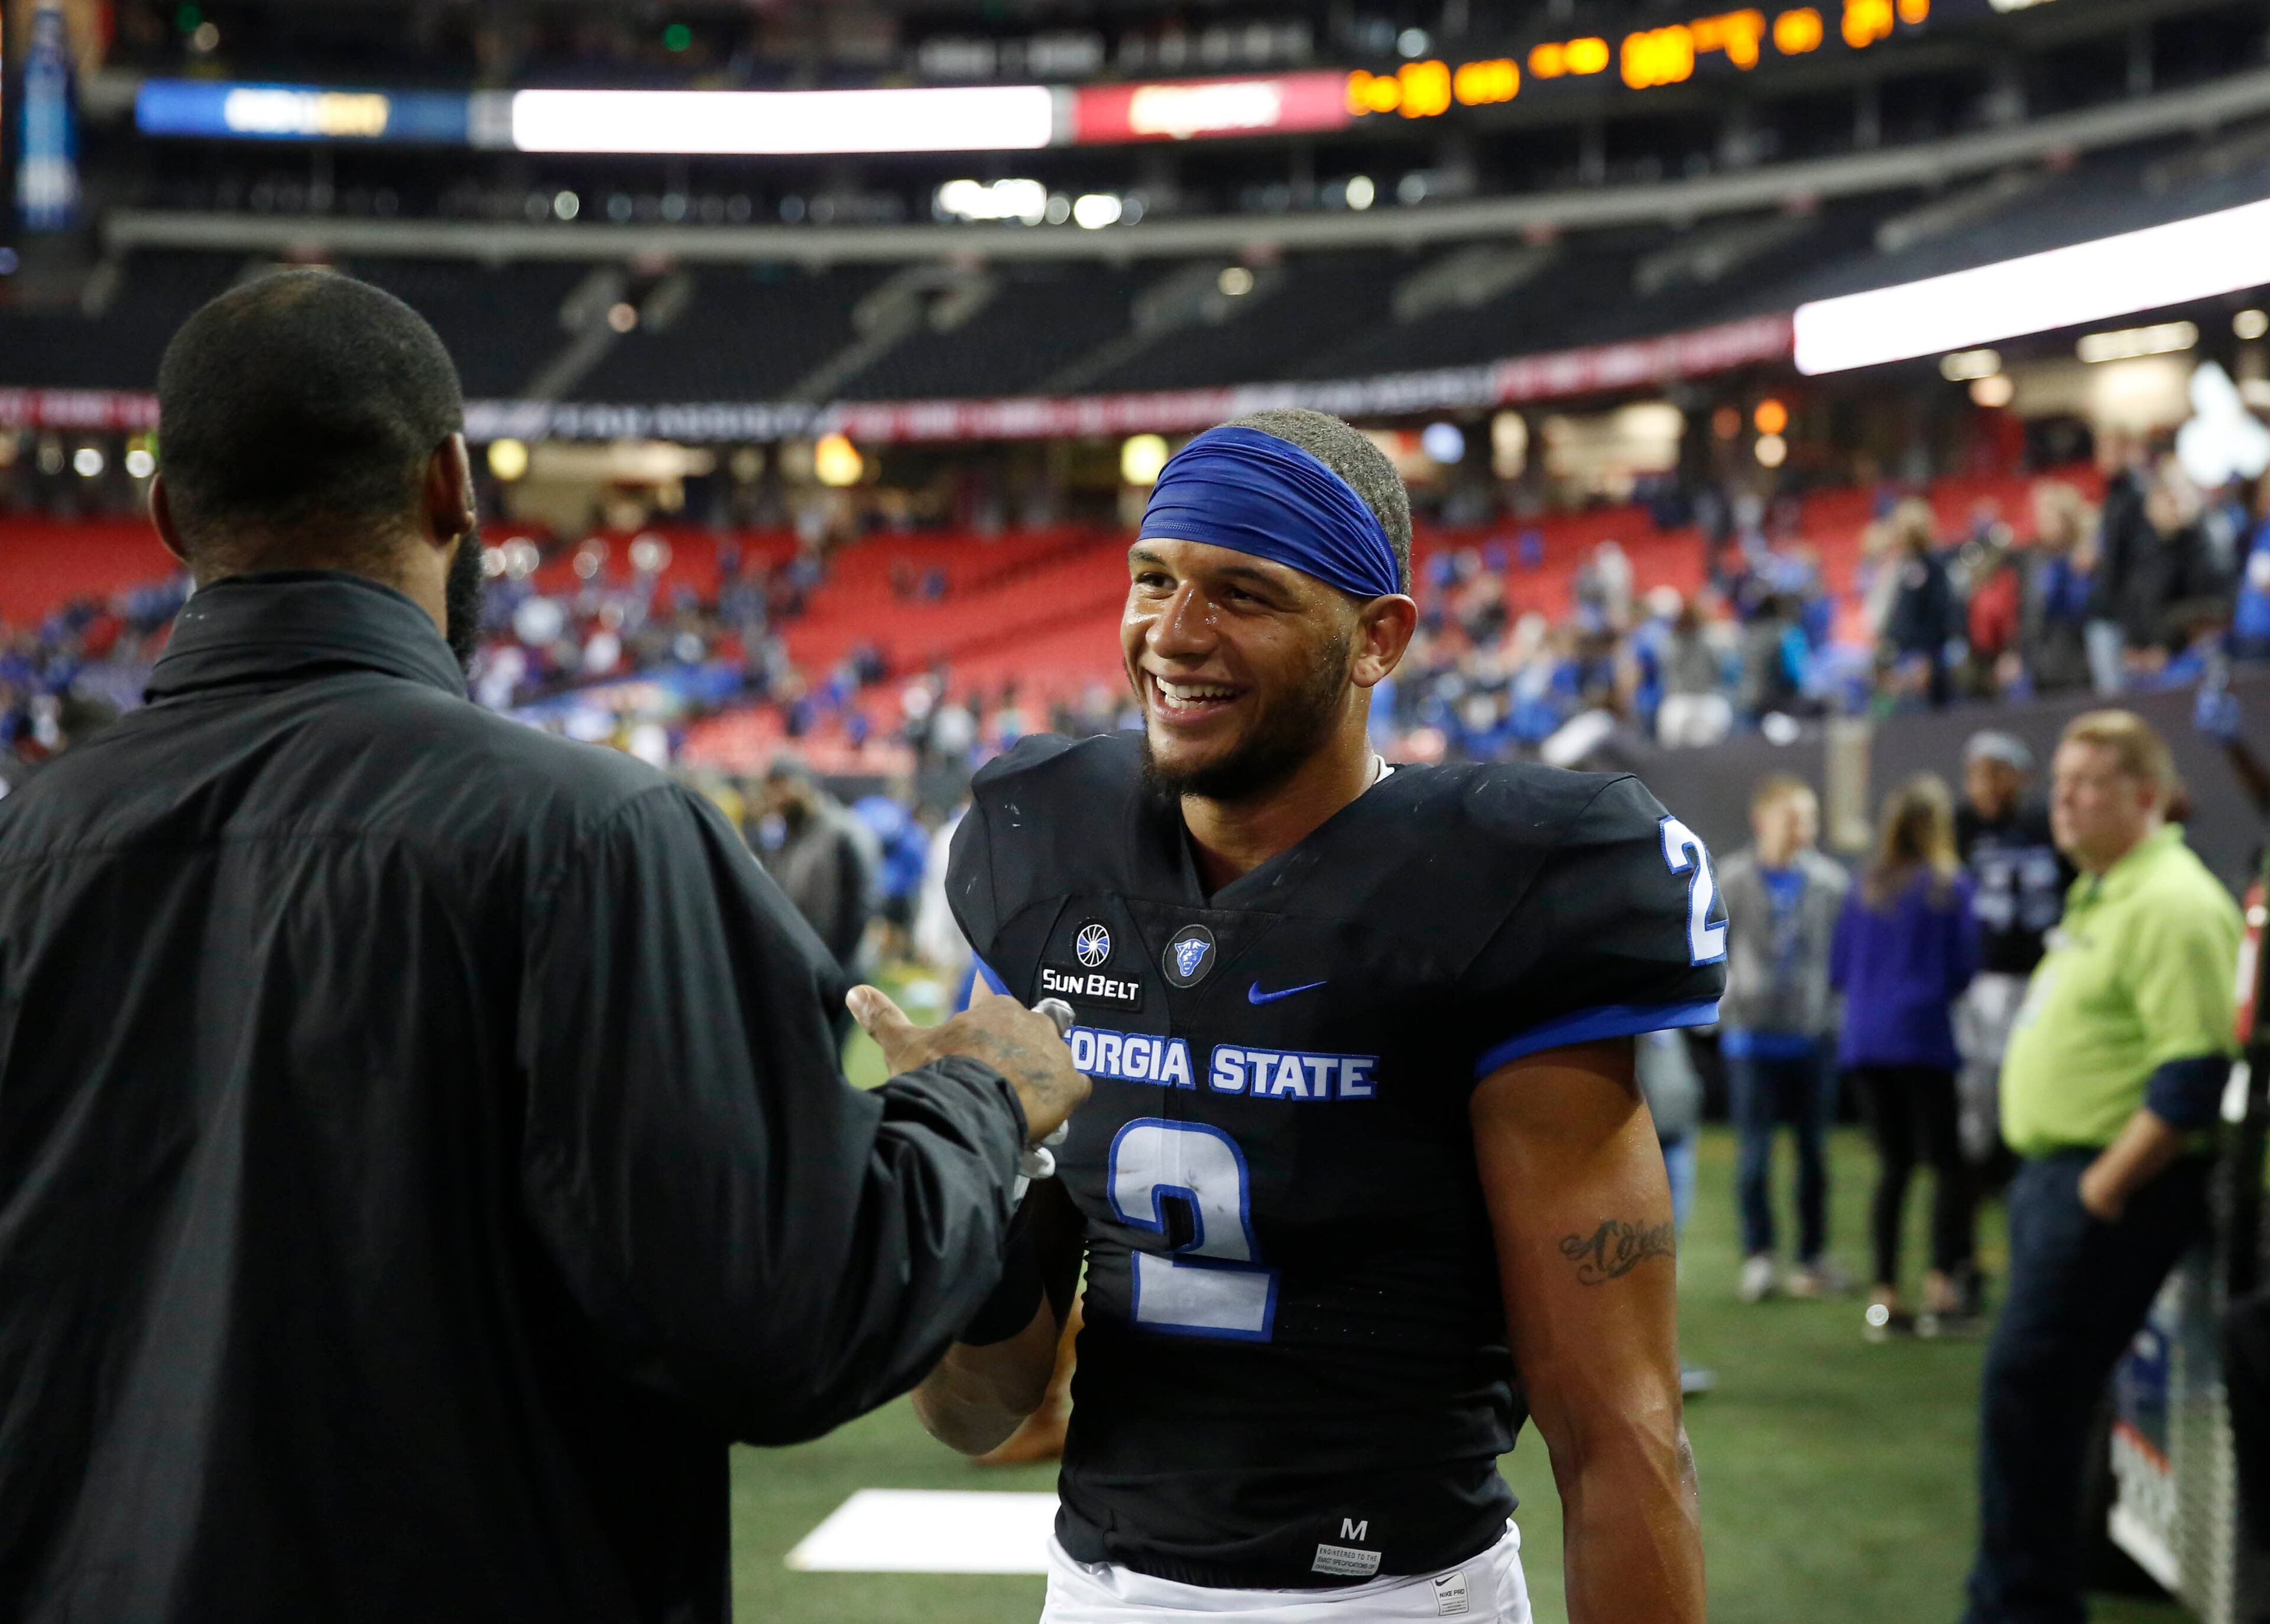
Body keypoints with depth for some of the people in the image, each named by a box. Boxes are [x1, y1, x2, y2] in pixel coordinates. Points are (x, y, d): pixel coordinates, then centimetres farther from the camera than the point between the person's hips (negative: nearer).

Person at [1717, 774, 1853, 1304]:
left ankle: (1813, 1256, 16)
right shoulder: (1733, 880, -1)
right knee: (1755, 1150, -1)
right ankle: (1758, 1259, 7)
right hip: (1752, 1039, -2)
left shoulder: (1830, 882, 3)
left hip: (1813, 1036, 2)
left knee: (1814, 1150, 7)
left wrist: (1836, 1009, -3)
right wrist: (1730, 1000, -6)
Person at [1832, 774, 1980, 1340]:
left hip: (1864, 1041, 4)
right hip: (1921, 1038, -4)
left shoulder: (1865, 889, 8)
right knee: (1947, 1161, 2)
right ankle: (1941, 1283, -9)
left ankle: (1884, 1295, 7)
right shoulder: (1949, 886, -4)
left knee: (1893, 1164, 9)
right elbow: (1963, 968, -2)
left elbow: (1839, 970, 10)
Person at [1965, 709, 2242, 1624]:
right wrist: (2048, 1177, 19)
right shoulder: (2100, 894, 17)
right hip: (2056, 1171, 10)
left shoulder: (2173, 905, -16)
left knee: (2027, 1384, -10)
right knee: (2036, 1392, 15)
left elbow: (2195, 1077, -24)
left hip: (2112, 1187, -10)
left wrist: (2102, 1189, -21)